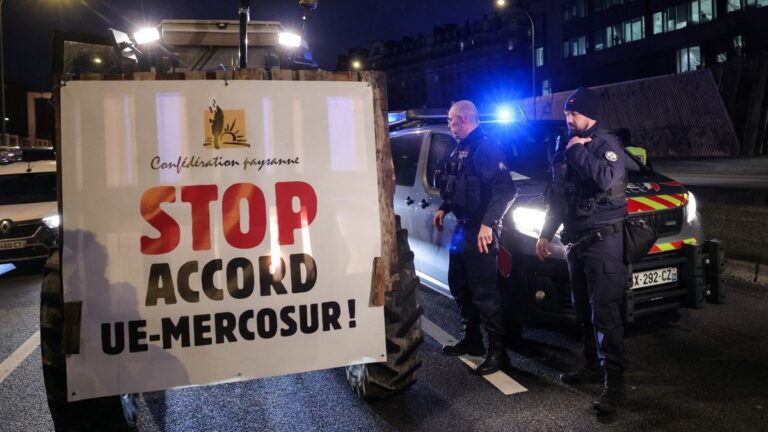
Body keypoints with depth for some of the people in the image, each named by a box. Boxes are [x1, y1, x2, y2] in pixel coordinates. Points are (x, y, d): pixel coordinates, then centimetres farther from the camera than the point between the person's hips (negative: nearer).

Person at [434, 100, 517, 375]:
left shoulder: (487, 147, -15)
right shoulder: (461, 149, 15)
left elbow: (505, 190, -23)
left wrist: (487, 223, -29)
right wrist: (444, 208, 17)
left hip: (480, 230, -10)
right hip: (462, 227, 10)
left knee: (484, 292, -5)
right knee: (459, 286, 17)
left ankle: (497, 352, 5)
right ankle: (472, 340, 31)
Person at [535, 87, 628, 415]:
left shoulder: (607, 144, -6)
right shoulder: (565, 150, 15)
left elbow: (605, 178, -28)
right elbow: (556, 197, 18)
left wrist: (578, 151, -17)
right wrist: (545, 234, 16)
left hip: (603, 239, -7)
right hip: (575, 240, 8)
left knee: (604, 312, -9)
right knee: (583, 310, 13)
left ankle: (614, 382, -3)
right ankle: (593, 366, 26)